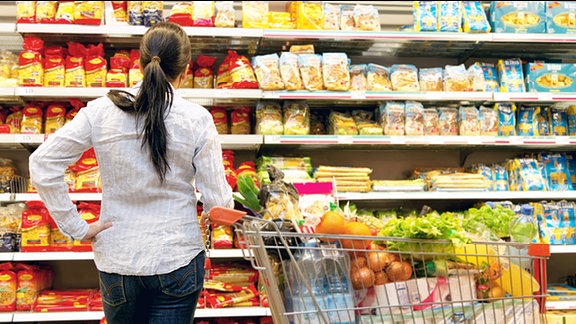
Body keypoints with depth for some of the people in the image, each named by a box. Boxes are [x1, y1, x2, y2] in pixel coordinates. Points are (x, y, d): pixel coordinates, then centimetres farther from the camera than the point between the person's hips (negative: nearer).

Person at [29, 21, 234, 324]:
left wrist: (75, 227, -2)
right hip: (179, 260, -2)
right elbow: (217, 200, -11)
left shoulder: (101, 111, -7)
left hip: (117, 261, 2)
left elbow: (41, 164, -7)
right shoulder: (197, 119, -12)